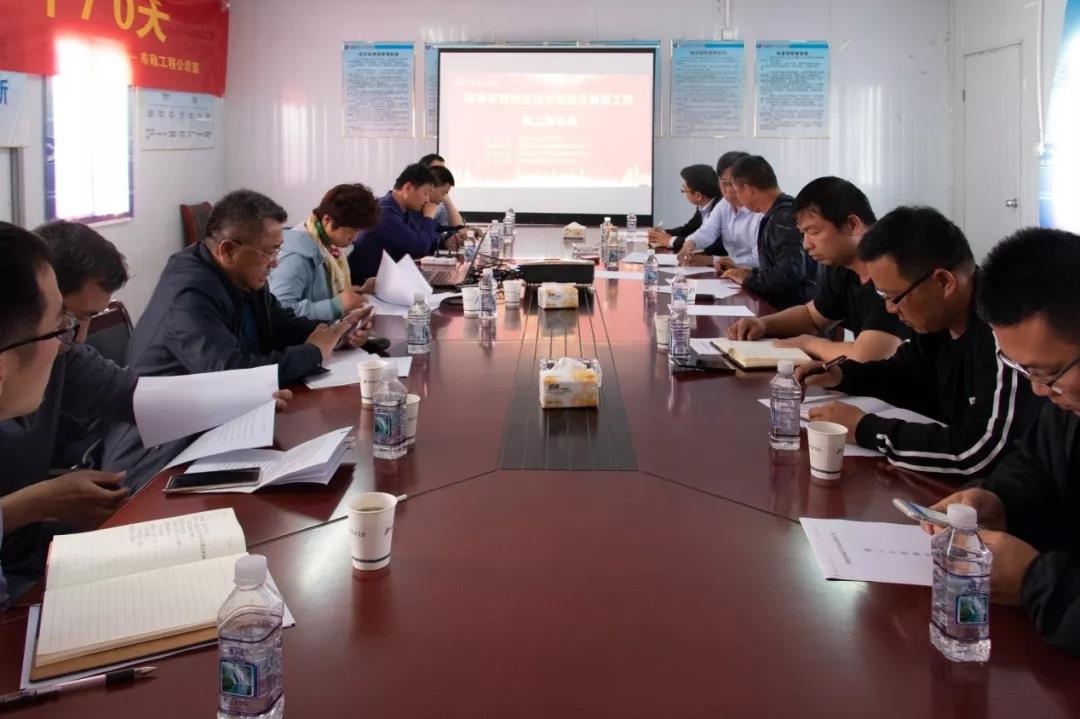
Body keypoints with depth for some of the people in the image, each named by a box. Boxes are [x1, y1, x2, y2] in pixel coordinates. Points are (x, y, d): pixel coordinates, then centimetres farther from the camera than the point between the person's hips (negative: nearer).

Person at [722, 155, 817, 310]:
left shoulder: (785, 218, -16)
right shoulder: (776, 215, 14)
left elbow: (789, 273, -26)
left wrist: (749, 279, -12)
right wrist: (753, 273, 12)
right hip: (777, 305, 9)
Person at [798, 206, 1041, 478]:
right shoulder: (939, 316, 0)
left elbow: (979, 453, -33)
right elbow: (908, 372, 20)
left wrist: (864, 429, -23)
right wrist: (842, 374, 2)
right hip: (949, 481, 7)